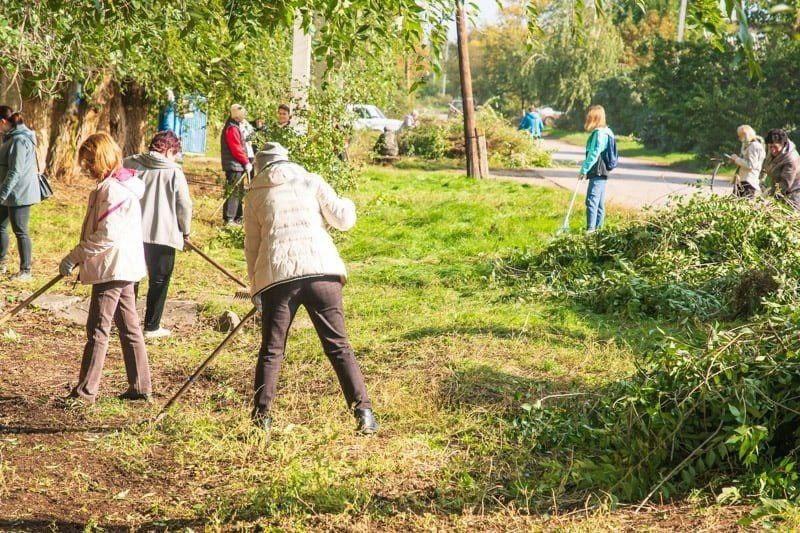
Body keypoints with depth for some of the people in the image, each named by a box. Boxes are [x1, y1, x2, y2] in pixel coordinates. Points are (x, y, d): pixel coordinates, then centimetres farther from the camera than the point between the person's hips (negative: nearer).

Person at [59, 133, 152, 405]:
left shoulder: (112, 189, -18)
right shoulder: (126, 184, 12)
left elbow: (107, 235, -24)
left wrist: (75, 256, -17)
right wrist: (82, 257, 16)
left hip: (112, 267, -10)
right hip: (124, 267, 10)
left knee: (98, 328, -5)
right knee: (129, 327, 12)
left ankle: (85, 391, 0)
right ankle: (140, 387, 16)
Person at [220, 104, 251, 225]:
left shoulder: (235, 126, 18)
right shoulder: (232, 128, -16)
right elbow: (236, 149, -20)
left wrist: (245, 162, 13)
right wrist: (246, 162, -13)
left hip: (237, 166, 11)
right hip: (234, 165, -11)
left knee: (238, 192, 16)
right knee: (233, 192, -10)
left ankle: (237, 217, 24)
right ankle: (228, 219, -9)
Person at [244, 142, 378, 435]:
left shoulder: (256, 194, 17)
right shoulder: (311, 182, 15)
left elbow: (251, 246, 17)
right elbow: (343, 219, 11)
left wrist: (256, 288, 24)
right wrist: (346, 204, 34)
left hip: (277, 276, 0)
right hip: (321, 270, 0)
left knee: (271, 350, 10)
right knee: (339, 346, 4)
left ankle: (261, 417, 9)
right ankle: (363, 411, -2)